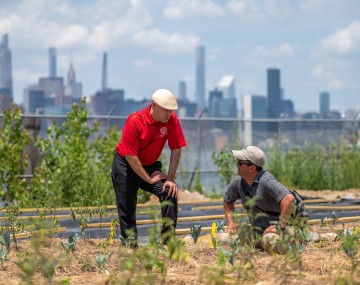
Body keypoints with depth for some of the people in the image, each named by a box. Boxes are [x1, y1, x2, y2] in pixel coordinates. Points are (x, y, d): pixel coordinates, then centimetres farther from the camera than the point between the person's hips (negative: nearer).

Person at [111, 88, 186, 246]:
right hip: (125, 164, -3)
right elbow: (130, 156, -22)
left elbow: (176, 150, -13)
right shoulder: (135, 121, -26)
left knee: (170, 191, -19)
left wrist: (170, 179, -17)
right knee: (126, 209, -1)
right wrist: (148, 179, -18)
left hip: (150, 166, 3)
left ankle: (168, 240, -13)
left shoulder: (172, 119, -16)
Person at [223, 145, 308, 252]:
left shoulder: (266, 180, -26)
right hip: (259, 230, 8)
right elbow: (228, 201, 21)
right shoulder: (238, 182, -1)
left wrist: (280, 227, -35)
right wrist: (231, 223, 7)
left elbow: (289, 199, -41)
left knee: (270, 240, -40)